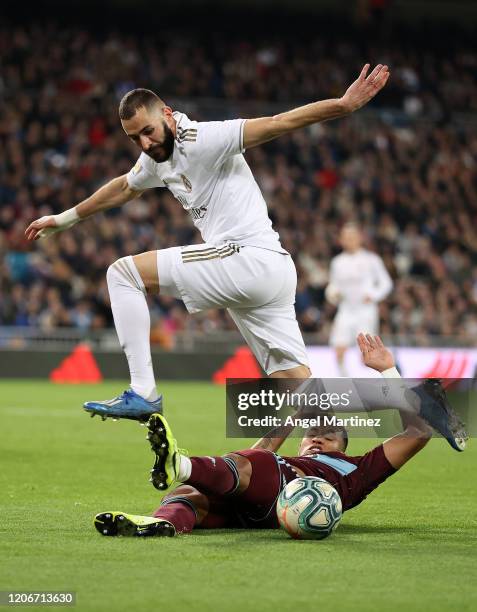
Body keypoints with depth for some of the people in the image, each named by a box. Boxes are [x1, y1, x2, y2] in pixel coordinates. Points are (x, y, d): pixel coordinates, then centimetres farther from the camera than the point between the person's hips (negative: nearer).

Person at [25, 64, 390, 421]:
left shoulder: (202, 140, -10)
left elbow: (279, 123, -19)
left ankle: (142, 393, -9)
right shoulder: (157, 156, 17)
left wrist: (344, 105, -30)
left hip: (248, 257, -9)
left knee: (123, 272, -5)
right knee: (297, 383, 5)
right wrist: (63, 220, 45)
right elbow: (123, 189, 37)